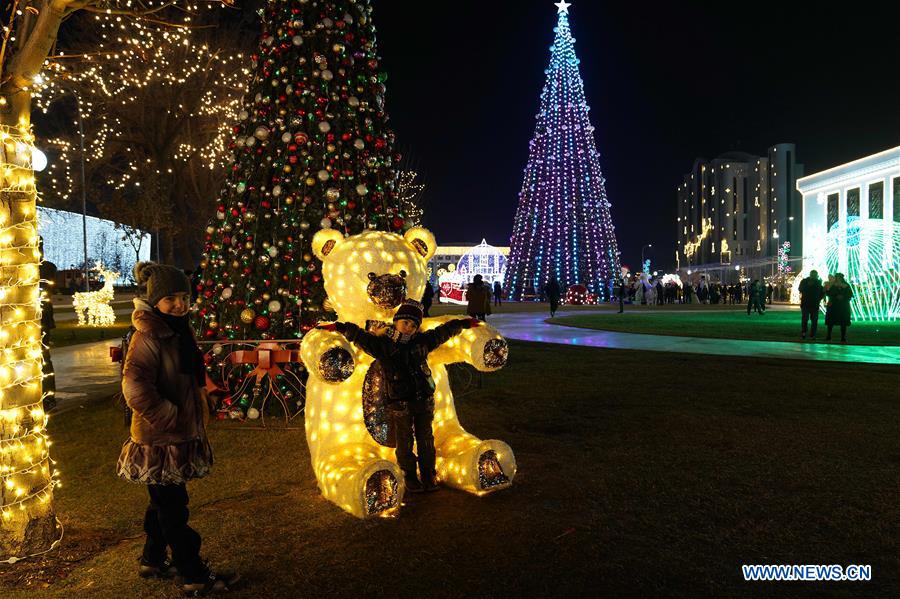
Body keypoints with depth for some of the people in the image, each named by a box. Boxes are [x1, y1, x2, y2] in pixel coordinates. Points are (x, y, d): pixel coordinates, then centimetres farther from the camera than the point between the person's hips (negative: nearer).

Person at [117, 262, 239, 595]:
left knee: (164, 502, 21)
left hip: (180, 435, 9)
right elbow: (136, 390, -27)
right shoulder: (148, 338, -19)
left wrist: (194, 421, 18)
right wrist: (171, 419, -19)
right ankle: (194, 576, 12)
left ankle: (152, 561, 37)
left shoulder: (179, 331, 10)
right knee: (173, 508, 2)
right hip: (160, 439, -9)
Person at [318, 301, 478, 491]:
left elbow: (444, 331, 14)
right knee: (405, 442, 9)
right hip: (399, 403, -3)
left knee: (426, 439, 13)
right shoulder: (382, 344, -6)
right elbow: (358, 335, -13)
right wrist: (338, 327, -26)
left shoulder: (423, 341, 4)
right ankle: (409, 476, 26)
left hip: (424, 400, 3)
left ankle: (428, 474, 28)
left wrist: (463, 323, 20)